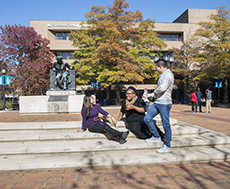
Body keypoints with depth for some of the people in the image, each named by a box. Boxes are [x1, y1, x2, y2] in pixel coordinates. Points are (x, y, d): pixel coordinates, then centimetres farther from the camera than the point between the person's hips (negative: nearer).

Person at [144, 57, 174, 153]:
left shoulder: (168, 75, -14)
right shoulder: (162, 75, 17)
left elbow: (162, 88, -27)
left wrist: (155, 92, -8)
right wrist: (150, 95, 27)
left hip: (164, 104, -9)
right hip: (157, 102, 10)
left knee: (166, 124, 0)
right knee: (147, 119, 7)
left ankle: (167, 146, 13)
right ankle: (156, 136, 25)